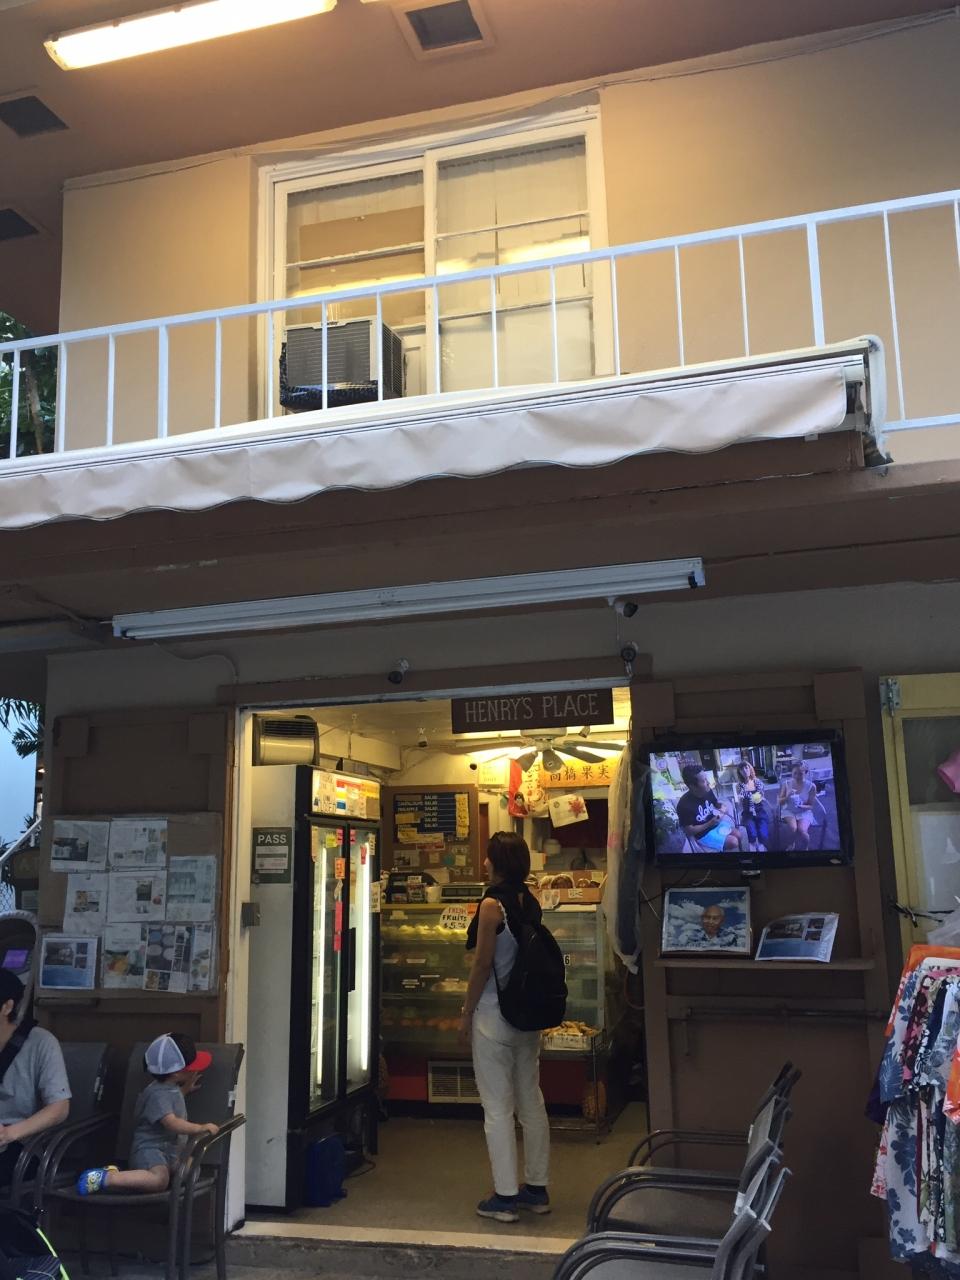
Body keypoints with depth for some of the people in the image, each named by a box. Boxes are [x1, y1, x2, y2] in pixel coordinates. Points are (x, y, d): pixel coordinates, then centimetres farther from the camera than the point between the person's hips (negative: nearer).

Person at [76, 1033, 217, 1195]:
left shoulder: (171, 1088, 12)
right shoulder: (158, 1094, -18)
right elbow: (171, 1123, -29)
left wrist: (186, 1089, 24)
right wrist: (200, 1128, -29)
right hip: (149, 1149, -12)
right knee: (160, 1179, -35)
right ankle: (104, 1178, -28)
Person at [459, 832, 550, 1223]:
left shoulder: (492, 904, -16)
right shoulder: (531, 904, 3)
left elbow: (483, 963, -15)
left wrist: (466, 1013, -5)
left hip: (494, 1015, -7)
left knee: (497, 1107, 2)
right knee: (531, 1102, 14)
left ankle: (505, 1196, 7)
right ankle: (536, 1189, 23)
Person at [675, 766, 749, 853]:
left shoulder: (708, 791, -9)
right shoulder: (684, 805, -29)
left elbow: (717, 804, 12)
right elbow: (688, 831, -22)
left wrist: (723, 807, -12)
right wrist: (710, 824, -25)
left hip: (716, 824, 7)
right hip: (704, 834, -7)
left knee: (739, 835, -4)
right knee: (733, 842, -17)